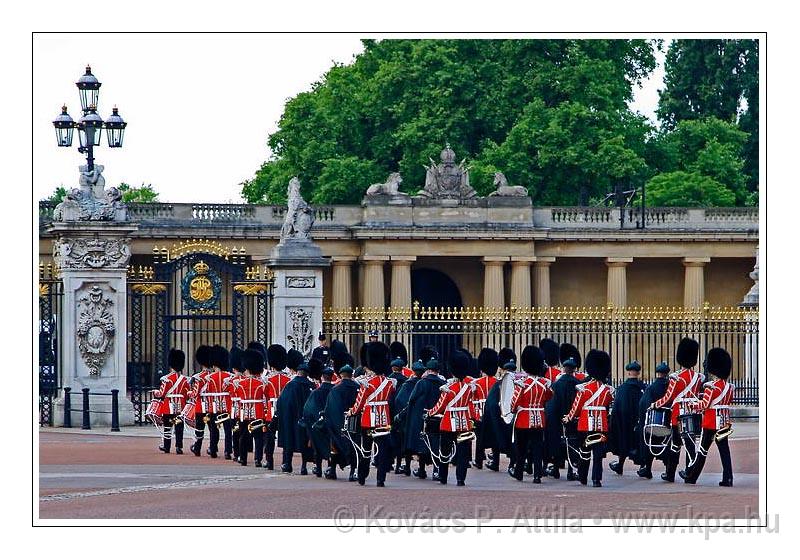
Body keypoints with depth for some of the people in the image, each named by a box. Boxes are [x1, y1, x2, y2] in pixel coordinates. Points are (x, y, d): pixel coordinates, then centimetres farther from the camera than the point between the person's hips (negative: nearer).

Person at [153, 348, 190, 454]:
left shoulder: (167, 378, -10)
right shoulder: (185, 379, 2)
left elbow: (161, 393, -10)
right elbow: (188, 394, 5)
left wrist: (155, 393, 10)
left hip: (169, 407, -3)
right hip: (180, 408, 3)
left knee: (167, 426, 8)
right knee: (179, 427, 2)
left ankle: (166, 446, 17)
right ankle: (179, 447, -4)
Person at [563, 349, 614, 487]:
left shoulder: (584, 388, -9)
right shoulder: (608, 390, 0)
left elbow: (576, 408, -2)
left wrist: (568, 419, 14)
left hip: (586, 424, -1)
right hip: (601, 425, 1)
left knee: (585, 451, 11)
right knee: (598, 452, 1)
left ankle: (582, 477, 21)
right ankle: (597, 479, -6)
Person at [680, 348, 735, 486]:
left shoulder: (711, 387, -16)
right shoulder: (729, 387, 6)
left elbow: (704, 405, -17)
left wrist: (691, 406, -2)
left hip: (711, 423, -6)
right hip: (725, 422, 6)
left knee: (703, 450, 3)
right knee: (724, 450, 5)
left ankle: (691, 476, 13)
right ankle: (728, 479, -1)